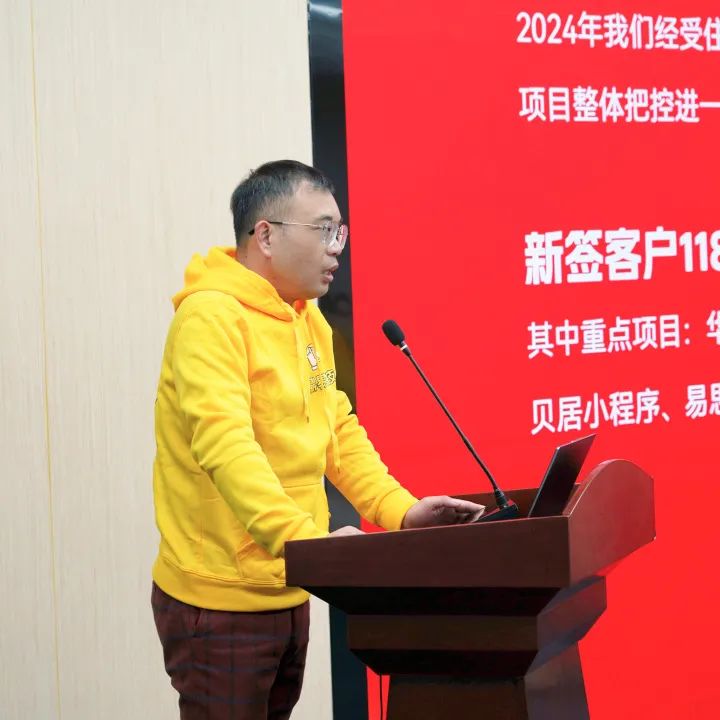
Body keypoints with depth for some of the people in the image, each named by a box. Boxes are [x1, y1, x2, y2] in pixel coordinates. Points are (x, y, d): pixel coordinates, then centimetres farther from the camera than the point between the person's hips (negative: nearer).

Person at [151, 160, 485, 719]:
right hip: (221, 599, -8)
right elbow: (224, 443, -29)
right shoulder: (211, 316, -17)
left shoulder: (310, 320, 11)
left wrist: (400, 510, 1)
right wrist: (303, 536, -40)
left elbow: (338, 431, 14)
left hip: (288, 591, 9)